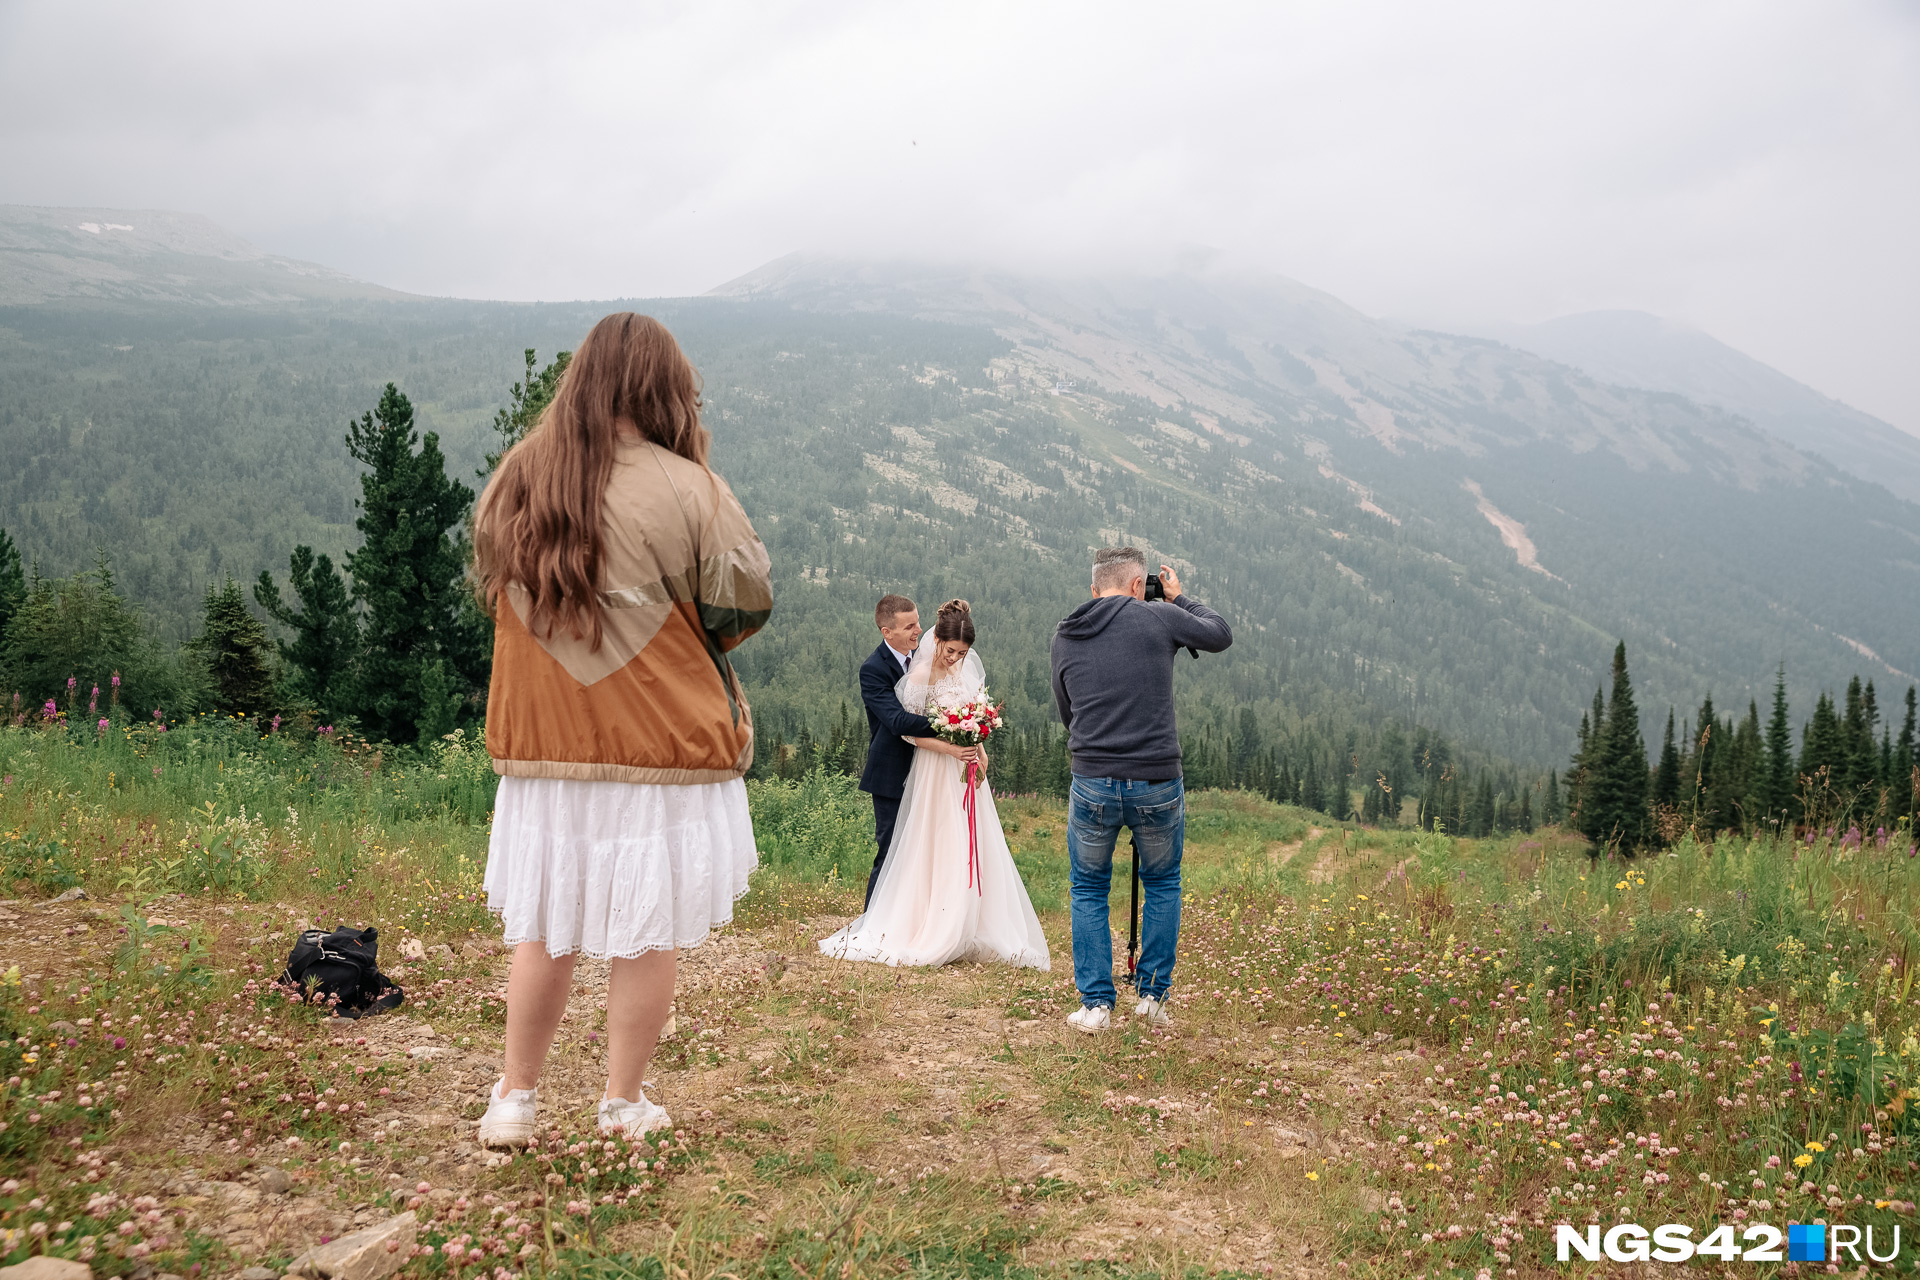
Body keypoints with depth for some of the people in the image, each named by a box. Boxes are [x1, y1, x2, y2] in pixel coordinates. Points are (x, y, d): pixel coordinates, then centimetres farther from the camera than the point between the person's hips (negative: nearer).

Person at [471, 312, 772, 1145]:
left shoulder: (515, 478, 1)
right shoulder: (685, 491, -14)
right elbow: (747, 605, -6)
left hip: (542, 744, 4)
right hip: (663, 746, -4)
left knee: (544, 925, 17)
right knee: (647, 932, 9)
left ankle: (514, 1099, 22)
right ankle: (622, 1106, 20)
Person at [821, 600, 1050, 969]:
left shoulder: (968, 667, 5)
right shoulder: (921, 676, -14)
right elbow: (915, 734, -13)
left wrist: (980, 751, 2)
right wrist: (951, 749, -24)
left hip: (968, 772, 6)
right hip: (936, 772, -6)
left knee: (972, 849, 6)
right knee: (938, 852, -4)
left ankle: (967, 932, 13)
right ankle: (933, 934, 3)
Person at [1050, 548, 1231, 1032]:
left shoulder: (1064, 637, 6)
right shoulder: (1157, 617, -4)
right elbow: (1220, 634, 13)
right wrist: (1179, 598, 25)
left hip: (1092, 786, 1)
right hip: (1158, 785, -1)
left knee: (1088, 892, 18)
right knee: (1163, 885, 22)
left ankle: (1095, 1004, 15)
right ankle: (1153, 994, 23)